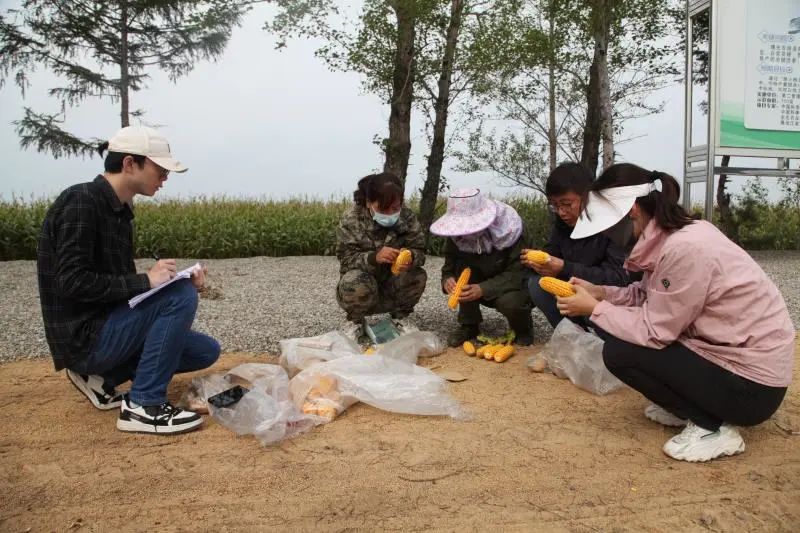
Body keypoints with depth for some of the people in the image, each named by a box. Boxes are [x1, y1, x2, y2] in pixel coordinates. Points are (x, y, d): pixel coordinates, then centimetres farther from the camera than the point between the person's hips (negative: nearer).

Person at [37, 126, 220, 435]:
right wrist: (144, 280, -25)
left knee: (207, 351, 7)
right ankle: (143, 406, -16)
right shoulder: (81, 202, -17)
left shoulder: (118, 209, 10)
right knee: (181, 296, -25)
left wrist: (178, 280, -1)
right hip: (83, 337, -9)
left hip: (106, 328, 9)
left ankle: (100, 376, 12)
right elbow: (72, 282, -25)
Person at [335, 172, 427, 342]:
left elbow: (419, 251, -12)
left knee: (418, 275, -26)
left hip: (393, 287, 3)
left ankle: (400, 316, 5)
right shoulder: (351, 221, -18)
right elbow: (346, 259, -21)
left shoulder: (408, 218, -10)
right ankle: (355, 321, -2)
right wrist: (374, 257, -41)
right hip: (363, 289, -2)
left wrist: (410, 258, -37)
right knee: (355, 281, -36)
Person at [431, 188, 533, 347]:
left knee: (509, 302, -37)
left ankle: (522, 328, 0)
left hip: (512, 286, -4)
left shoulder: (510, 229, -27)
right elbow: (449, 266, -9)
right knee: (462, 264, -25)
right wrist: (447, 280, -33)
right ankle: (469, 325, -9)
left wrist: (483, 289, -40)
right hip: (481, 290, 4)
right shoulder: (457, 235, -17)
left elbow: (517, 274, -27)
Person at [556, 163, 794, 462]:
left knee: (619, 352, -15)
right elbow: (649, 297, 8)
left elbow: (654, 332, -21)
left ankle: (713, 429, -1)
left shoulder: (685, 248, -28)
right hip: (728, 351, 9)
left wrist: (594, 309, -12)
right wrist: (600, 292, -1)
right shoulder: (677, 232, 0)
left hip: (752, 383, -9)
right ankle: (688, 407, 17)